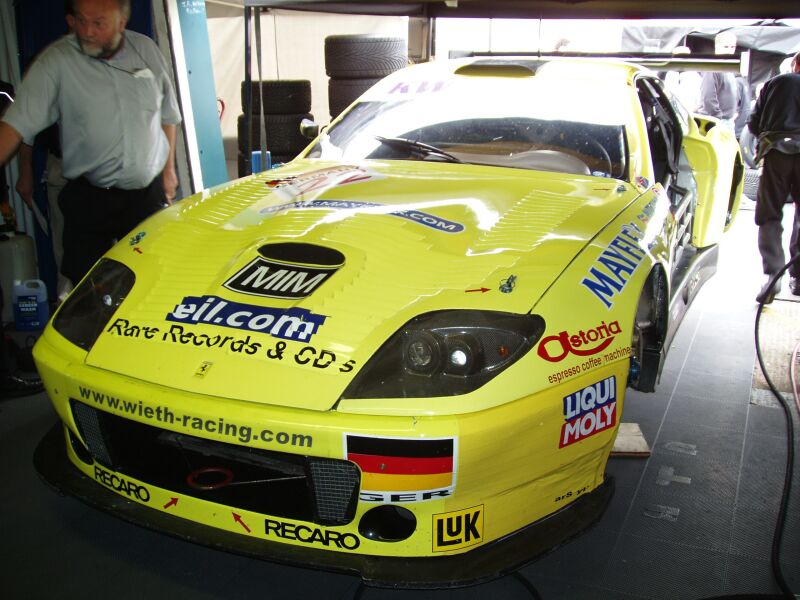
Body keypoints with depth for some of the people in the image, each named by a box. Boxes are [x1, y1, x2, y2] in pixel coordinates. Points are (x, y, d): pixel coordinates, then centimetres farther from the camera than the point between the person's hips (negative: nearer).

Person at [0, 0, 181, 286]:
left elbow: (167, 115, 13)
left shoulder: (147, 50, 2)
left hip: (149, 194, 3)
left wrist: (169, 169, 12)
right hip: (89, 199, -2)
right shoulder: (56, 61, -10)